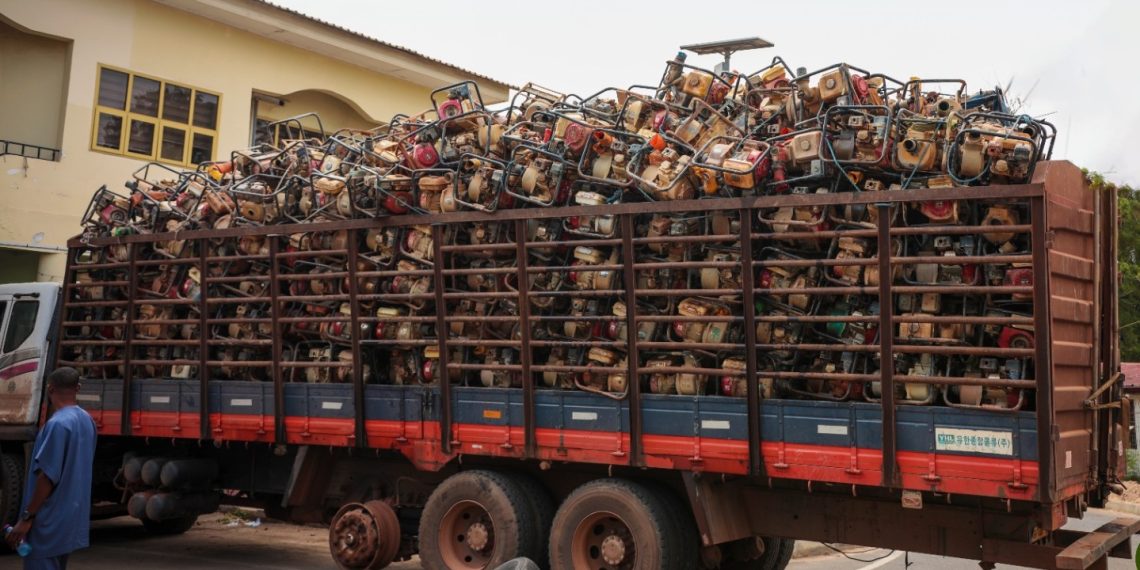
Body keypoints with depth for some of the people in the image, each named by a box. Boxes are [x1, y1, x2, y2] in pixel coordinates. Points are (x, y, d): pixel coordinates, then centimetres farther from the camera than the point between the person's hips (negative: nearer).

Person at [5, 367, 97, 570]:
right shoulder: (87, 421, 7)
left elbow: (48, 476, -21)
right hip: (72, 518, 9)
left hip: (50, 522, -9)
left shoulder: (57, 424, -20)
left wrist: (27, 517, -16)